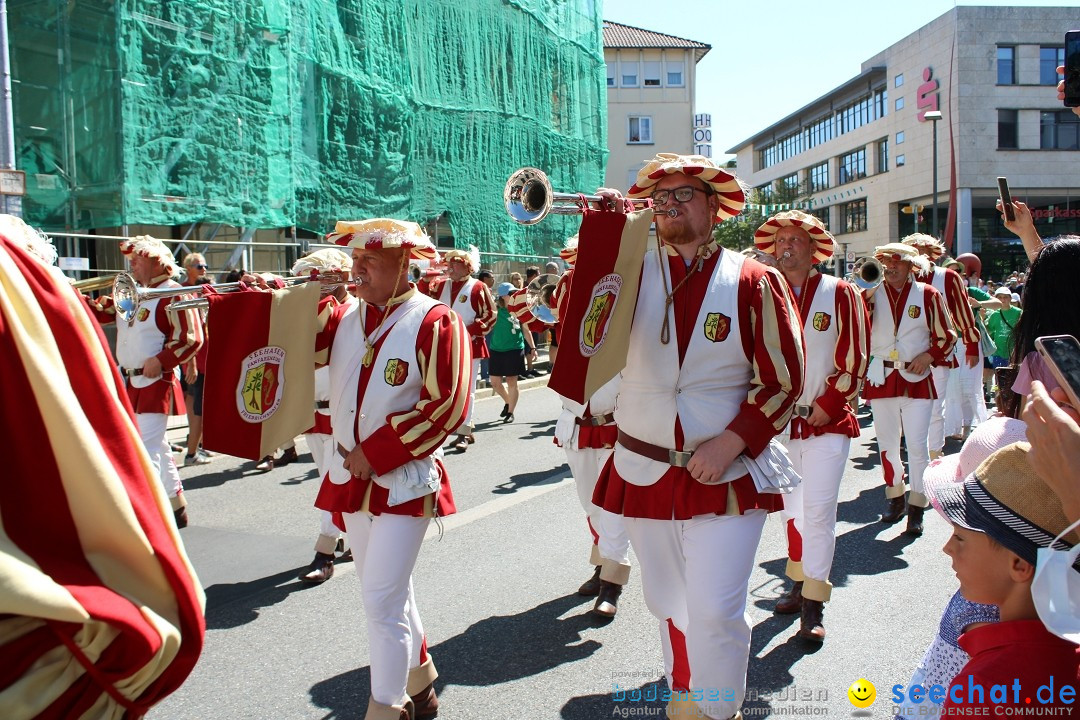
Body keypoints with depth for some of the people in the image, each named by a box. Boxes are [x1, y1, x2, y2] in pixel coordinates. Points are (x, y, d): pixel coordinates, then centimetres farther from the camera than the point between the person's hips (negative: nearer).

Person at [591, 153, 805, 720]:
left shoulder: (754, 282, -3)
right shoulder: (632, 272, 6)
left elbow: (782, 380, -4)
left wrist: (728, 445, -15)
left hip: (726, 475, -3)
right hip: (643, 473, 3)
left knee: (715, 613, -5)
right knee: (666, 605, 17)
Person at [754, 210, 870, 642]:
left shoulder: (839, 294, -3)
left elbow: (855, 358, -3)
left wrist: (827, 403, -8)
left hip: (827, 420, -3)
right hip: (779, 422, 3)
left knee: (818, 508, -9)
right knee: (793, 506, 13)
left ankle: (813, 606, 0)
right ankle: (799, 584, 29)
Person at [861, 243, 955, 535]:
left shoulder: (927, 295, 1)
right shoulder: (873, 293, 4)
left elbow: (946, 337, 7)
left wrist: (928, 356, -10)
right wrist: (865, 293, -22)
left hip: (916, 378, -2)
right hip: (881, 377, 2)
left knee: (917, 445, -5)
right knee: (887, 443, 11)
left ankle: (917, 508, 3)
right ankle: (895, 498, 26)